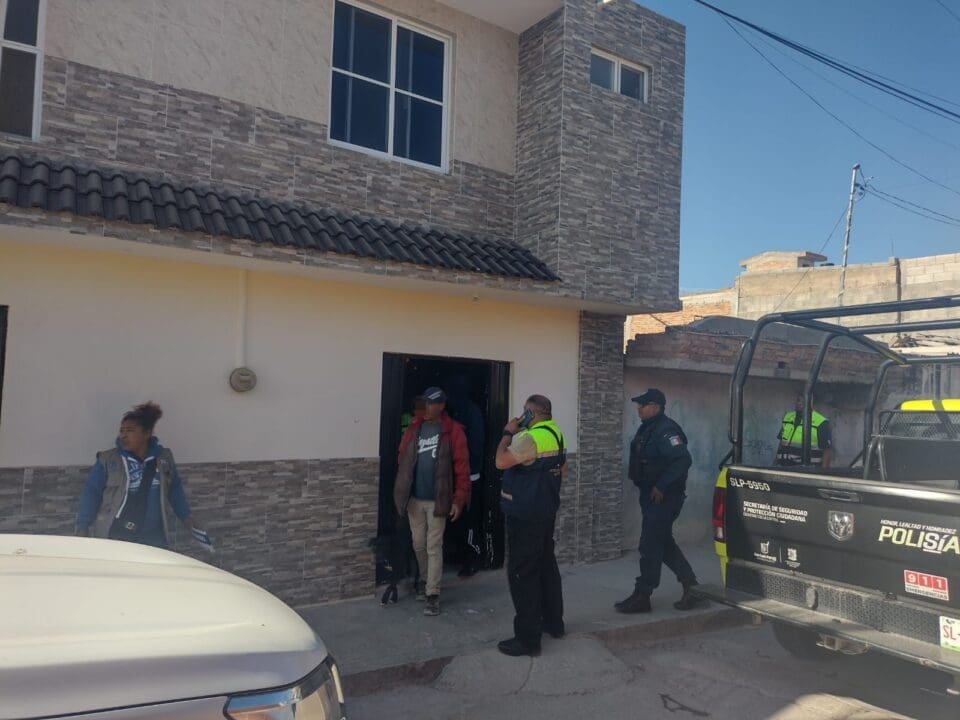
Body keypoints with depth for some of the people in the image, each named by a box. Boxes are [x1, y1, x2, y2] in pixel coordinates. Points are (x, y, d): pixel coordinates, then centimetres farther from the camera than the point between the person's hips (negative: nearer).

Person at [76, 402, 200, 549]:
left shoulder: (164, 458, 5)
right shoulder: (108, 460, -2)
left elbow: (175, 488, 16)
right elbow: (90, 491, 0)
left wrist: (186, 517, 18)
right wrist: (83, 528, -6)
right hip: (114, 538, -2)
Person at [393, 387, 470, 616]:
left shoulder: (453, 431, -7)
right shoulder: (414, 429, 5)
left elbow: (462, 467, -9)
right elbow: (402, 459, 11)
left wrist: (459, 499, -14)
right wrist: (401, 490, 5)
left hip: (437, 500, -4)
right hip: (414, 498, 4)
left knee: (434, 547, 0)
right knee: (418, 545, 14)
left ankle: (433, 594, 8)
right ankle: (425, 582, 34)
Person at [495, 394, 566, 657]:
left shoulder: (531, 437, -21)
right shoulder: (556, 435, 9)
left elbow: (501, 461, -24)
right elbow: (561, 469, 20)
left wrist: (508, 433, -12)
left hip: (525, 514, -9)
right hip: (546, 511, 10)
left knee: (523, 573, -3)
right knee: (547, 566, 19)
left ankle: (528, 638, 2)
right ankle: (553, 622, 31)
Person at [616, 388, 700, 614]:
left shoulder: (665, 431, -18)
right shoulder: (647, 429, 13)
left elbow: (683, 460, -28)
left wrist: (661, 487, -25)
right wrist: (647, 489, 13)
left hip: (663, 498, -10)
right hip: (651, 496, 10)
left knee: (650, 546, -4)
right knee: (664, 544, 17)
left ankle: (641, 597, 4)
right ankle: (691, 586, 27)